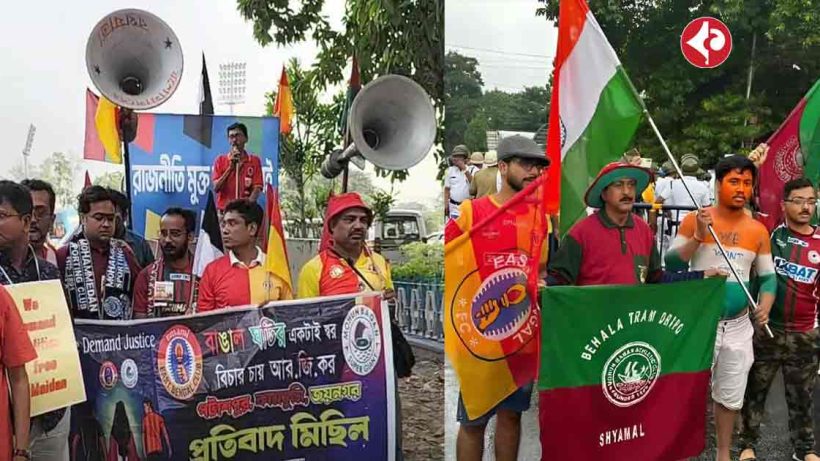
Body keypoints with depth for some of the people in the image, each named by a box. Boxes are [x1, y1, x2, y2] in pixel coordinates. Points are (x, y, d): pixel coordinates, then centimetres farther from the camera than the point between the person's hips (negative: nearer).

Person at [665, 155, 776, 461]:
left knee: (730, 396, 16)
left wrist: (765, 305, -11)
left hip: (738, 326, 4)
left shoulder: (758, 230, 3)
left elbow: (768, 276, 8)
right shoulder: (695, 220, -7)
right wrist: (697, 237, -23)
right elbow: (671, 264, -9)